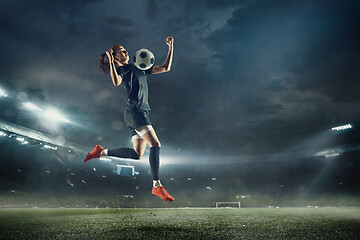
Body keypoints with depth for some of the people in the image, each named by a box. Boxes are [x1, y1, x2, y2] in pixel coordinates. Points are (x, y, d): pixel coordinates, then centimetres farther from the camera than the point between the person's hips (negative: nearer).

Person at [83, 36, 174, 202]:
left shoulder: (140, 68, 24)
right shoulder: (120, 69, 3)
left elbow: (166, 68, 21)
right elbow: (116, 82, -22)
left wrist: (171, 47, 17)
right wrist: (110, 61, -21)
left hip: (143, 112, 8)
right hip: (134, 111, -8)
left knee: (137, 154, 5)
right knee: (155, 145, -18)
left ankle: (102, 152, 19)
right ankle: (157, 186, -17)